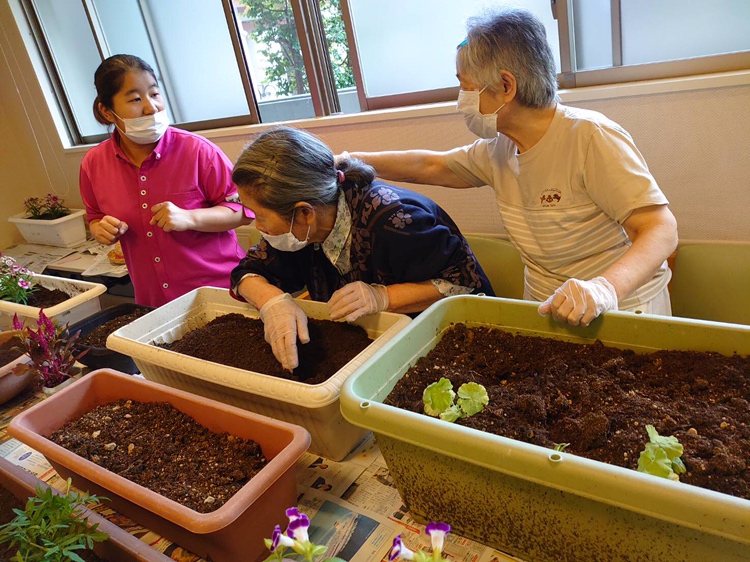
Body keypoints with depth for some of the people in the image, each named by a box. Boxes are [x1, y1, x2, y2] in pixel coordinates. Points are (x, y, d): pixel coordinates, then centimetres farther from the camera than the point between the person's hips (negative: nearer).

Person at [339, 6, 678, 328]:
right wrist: (350, 161, 16)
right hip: (546, 314, 5)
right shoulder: (498, 150, 2)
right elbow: (431, 166, 16)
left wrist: (604, 289, -39)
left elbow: (662, 230, -21)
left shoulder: (589, 138, -17)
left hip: (620, 315, -5)